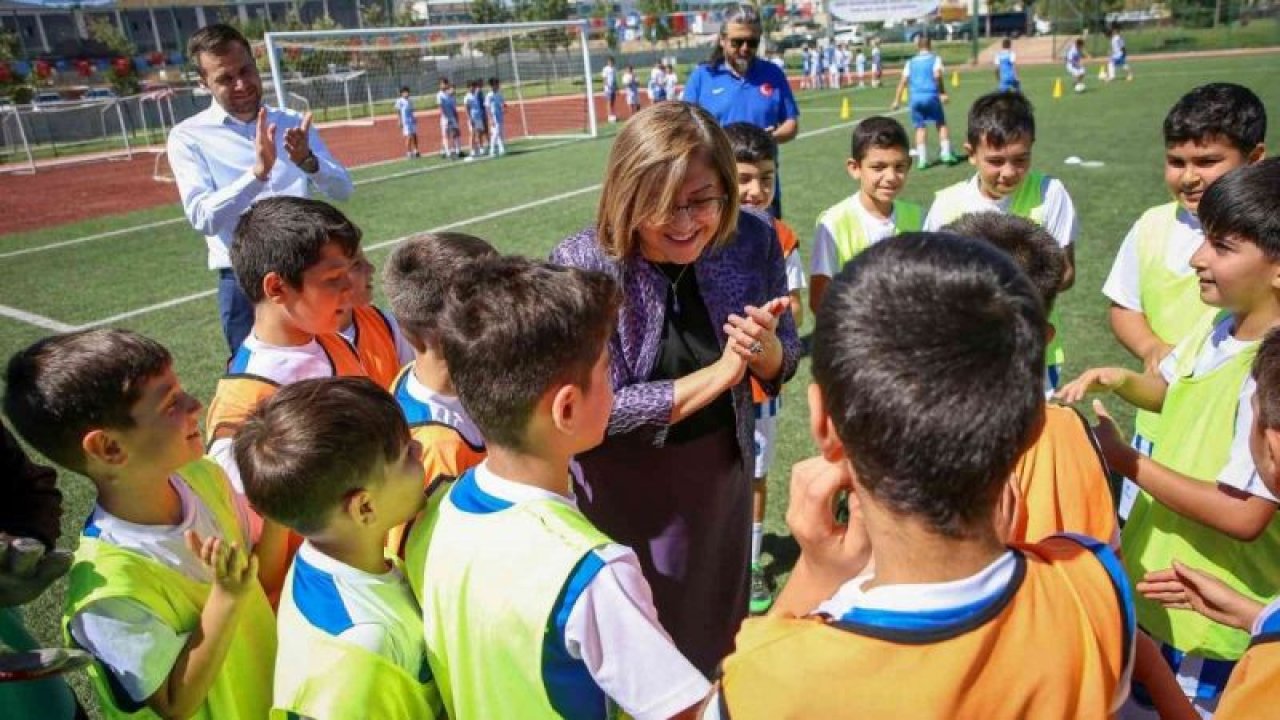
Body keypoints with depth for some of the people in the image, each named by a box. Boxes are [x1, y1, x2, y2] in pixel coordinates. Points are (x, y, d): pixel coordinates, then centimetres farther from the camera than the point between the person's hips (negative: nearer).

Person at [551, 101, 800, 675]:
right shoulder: (581, 266, -26)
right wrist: (718, 374, -28)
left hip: (723, 467, 4)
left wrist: (765, 349, -27)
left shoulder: (753, 240, -15)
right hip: (626, 484, -3)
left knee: (719, 622, 27)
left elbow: (781, 366, -4)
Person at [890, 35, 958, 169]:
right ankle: (946, 153, 3)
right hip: (931, 95, -2)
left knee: (920, 128, 7)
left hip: (915, 97, 3)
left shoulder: (911, 62, 15)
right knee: (941, 124, 11)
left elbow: (903, 81, 8)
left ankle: (922, 159, -1)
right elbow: (937, 75, -12)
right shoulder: (935, 59, 5)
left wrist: (897, 100, 8)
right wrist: (943, 93, -12)